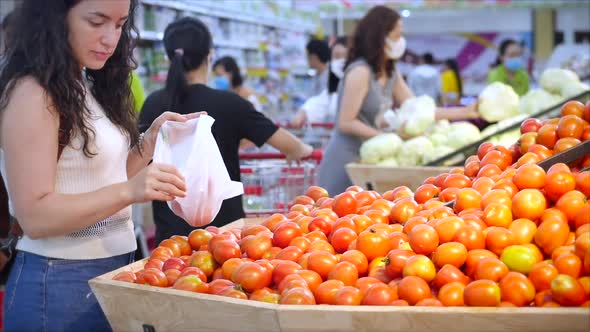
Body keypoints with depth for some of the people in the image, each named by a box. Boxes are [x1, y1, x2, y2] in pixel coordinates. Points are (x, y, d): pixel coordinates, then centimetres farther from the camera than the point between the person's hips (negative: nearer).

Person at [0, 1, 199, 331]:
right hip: (61, 283, -8)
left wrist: (153, 137, 2)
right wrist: (130, 191, -30)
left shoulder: (90, 88, 10)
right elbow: (34, 216, -20)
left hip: (116, 268, 8)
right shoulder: (32, 93, -15)